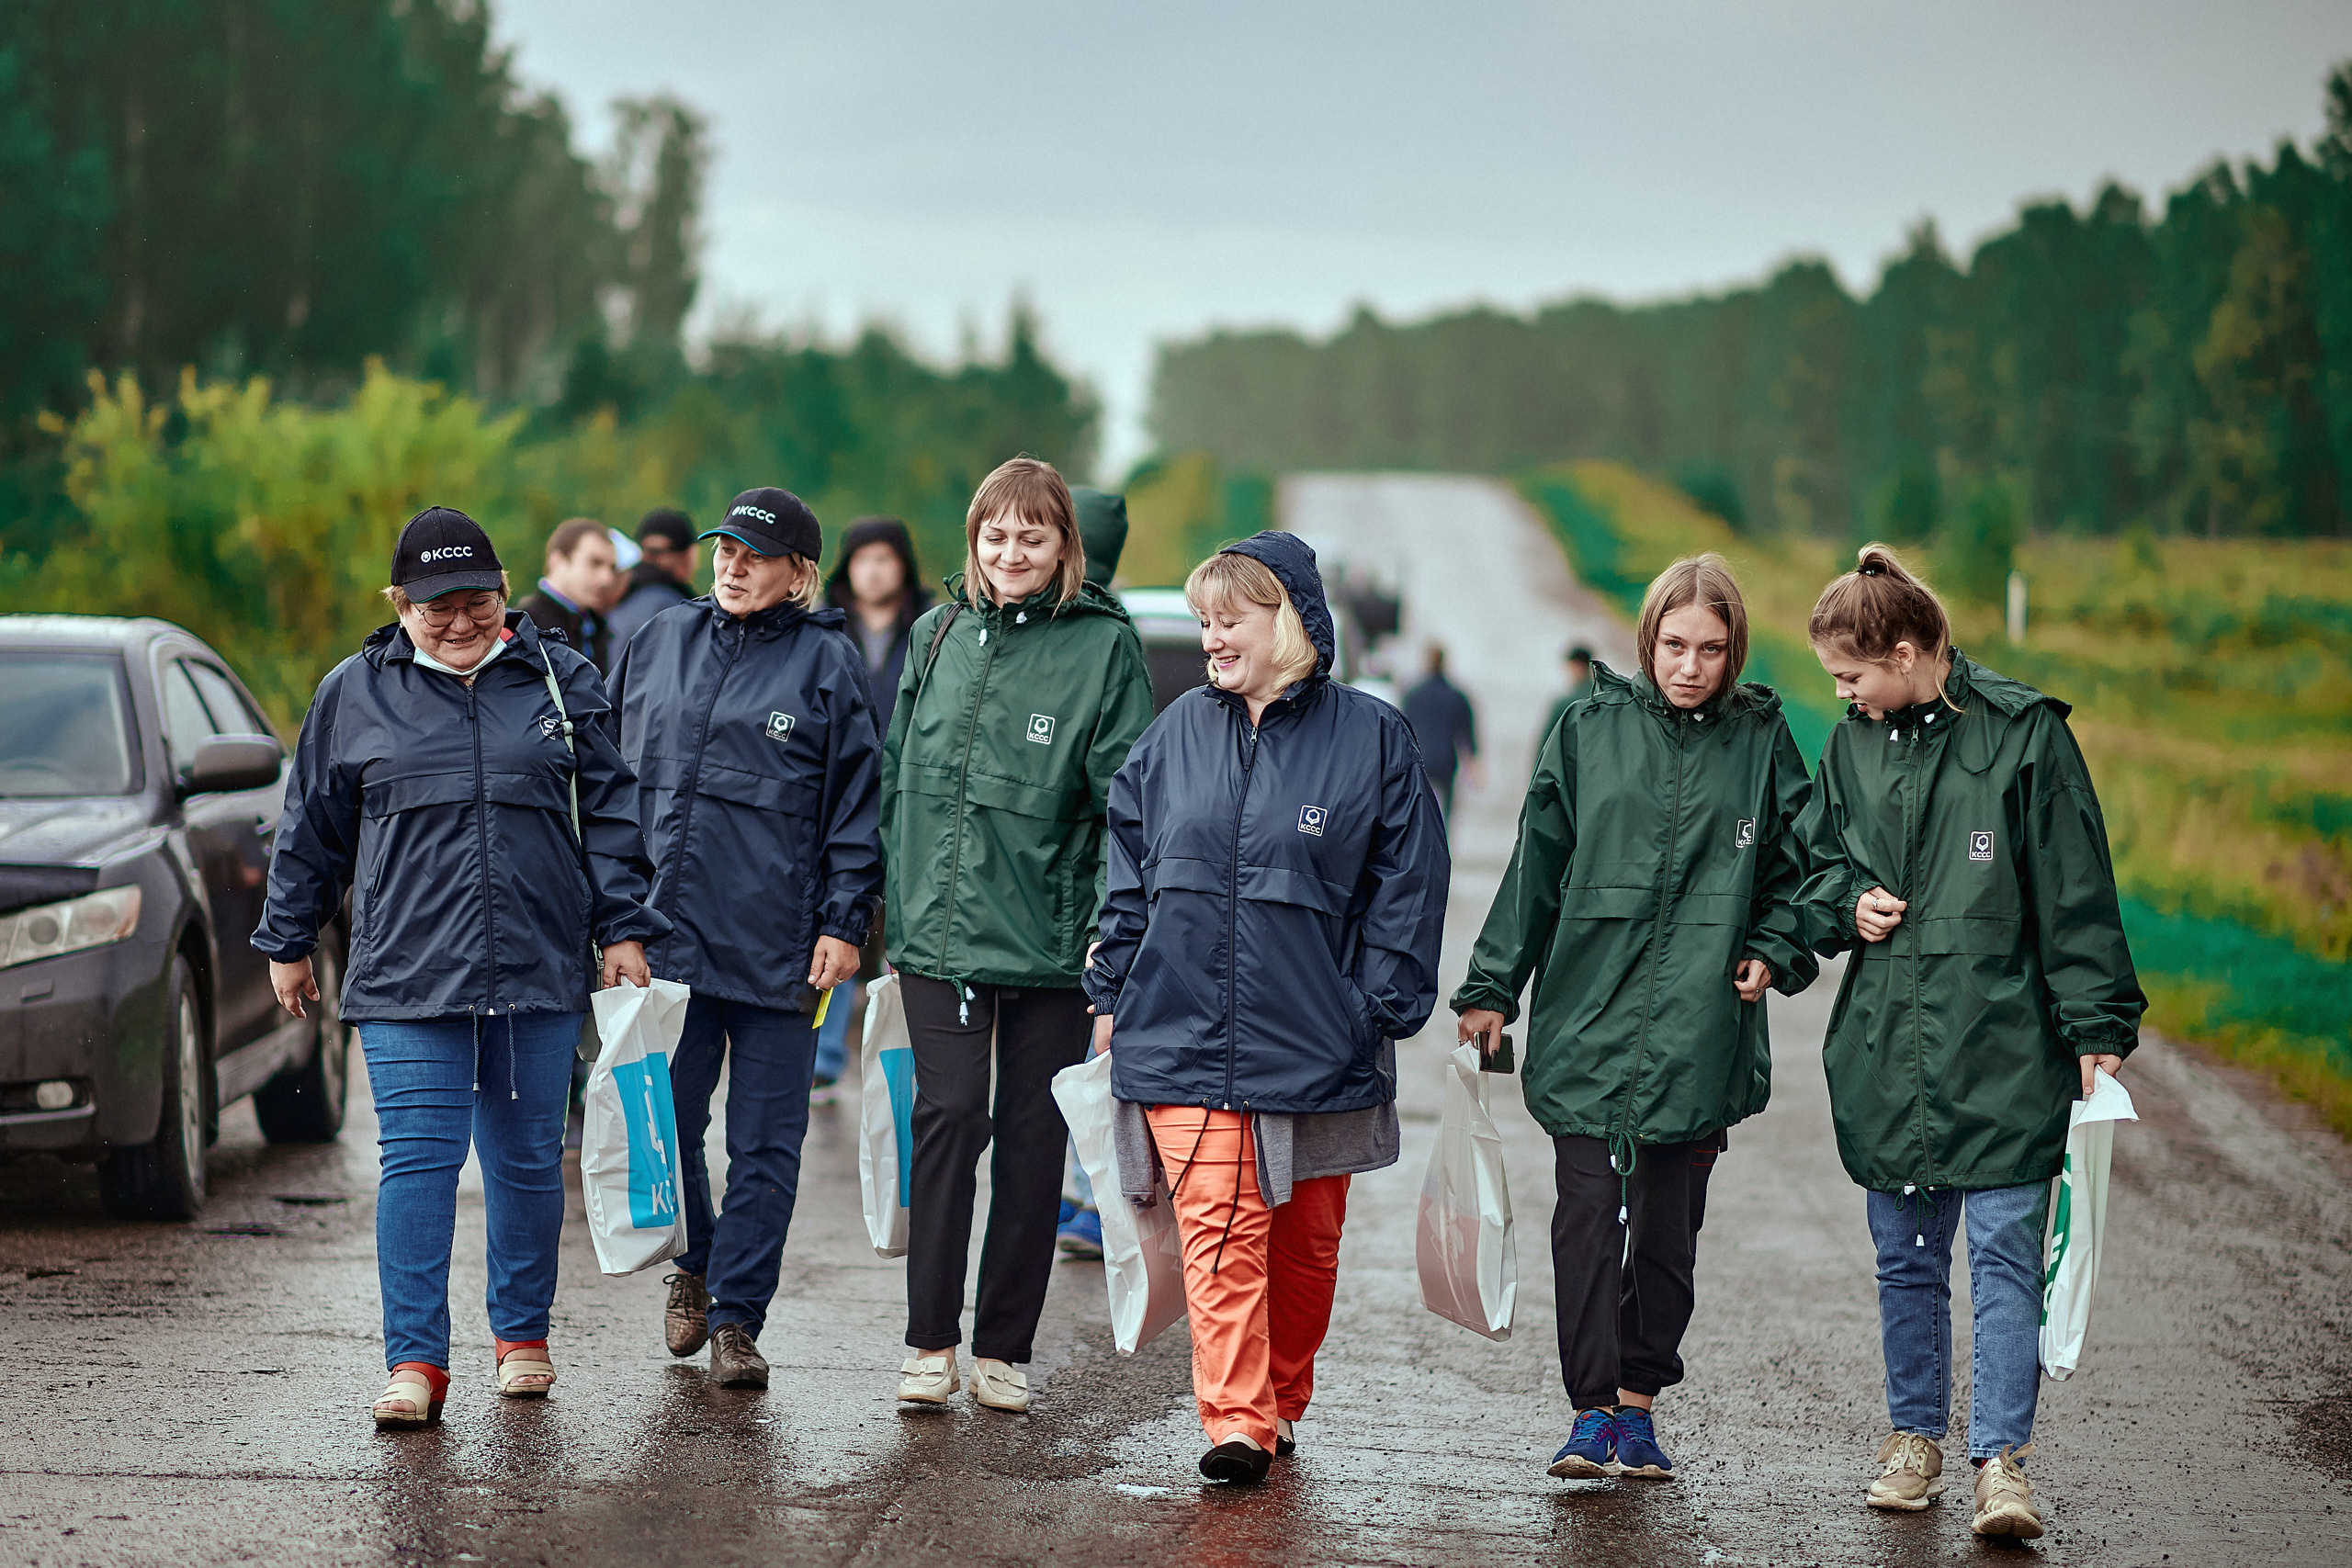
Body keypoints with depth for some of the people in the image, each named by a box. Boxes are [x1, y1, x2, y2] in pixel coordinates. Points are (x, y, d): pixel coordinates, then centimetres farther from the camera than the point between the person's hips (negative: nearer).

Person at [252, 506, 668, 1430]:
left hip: (539, 971, 1)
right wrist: (287, 942, 17)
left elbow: (610, 815, 9)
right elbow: (312, 832, 14)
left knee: (527, 1161, 9)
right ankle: (416, 1362, -7)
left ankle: (523, 1336, 24)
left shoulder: (561, 681, 6)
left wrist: (624, 928, 4)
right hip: (405, 974, -1)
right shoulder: (355, 694, 6)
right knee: (417, 1159, -8)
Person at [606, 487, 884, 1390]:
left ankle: (737, 1317, 7)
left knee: (765, 1143, 0)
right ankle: (691, 1268, 31)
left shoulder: (826, 663, 0)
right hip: (666, 932, 3)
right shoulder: (659, 644, 11)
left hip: (777, 943, -3)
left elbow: (856, 802, 0)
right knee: (663, 1120, 8)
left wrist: (843, 922, -6)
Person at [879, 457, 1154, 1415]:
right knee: (948, 1115, -6)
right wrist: (898, 896, 15)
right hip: (940, 929, 2)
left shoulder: (1103, 645, -3)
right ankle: (931, 1340, 2)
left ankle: (1004, 1347, 13)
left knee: (1033, 1134, 5)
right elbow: (898, 775, 18)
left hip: (1050, 934, -2)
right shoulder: (939, 636, 9)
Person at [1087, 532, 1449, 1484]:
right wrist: (1113, 991, 10)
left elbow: (1408, 882, 1)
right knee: (1218, 1229, -8)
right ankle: (1235, 1421, -11)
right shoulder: (1177, 734, 7)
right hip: (1183, 1030, 1)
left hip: (1315, 1042, -1)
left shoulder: (1371, 737, -2)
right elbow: (1129, 869, 14)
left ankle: (1282, 1402, 26)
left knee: (1303, 1240, 10)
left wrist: (1385, 1010, -3)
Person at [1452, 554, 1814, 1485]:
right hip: (1587, 1019, -1)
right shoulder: (1592, 732, 4)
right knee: (1586, 1217, -7)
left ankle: (1639, 1403, 18)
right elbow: (1536, 865, 7)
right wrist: (1492, 986, 6)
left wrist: (1772, 954, -1)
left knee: (1668, 1226, 6)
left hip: (1699, 1030, 1)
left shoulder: (1761, 741, 6)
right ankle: (1592, 1409, -3)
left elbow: (1792, 867, 15)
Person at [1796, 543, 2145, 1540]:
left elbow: (2076, 890, -5)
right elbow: (1817, 868, 23)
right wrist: (1847, 905, 0)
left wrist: (2097, 1026, -9)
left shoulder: (2023, 735, -6)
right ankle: (1914, 1437, 25)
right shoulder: (1853, 747, 10)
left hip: (2004, 1046, -5)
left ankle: (2001, 1457, -8)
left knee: (2004, 1250, -9)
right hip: (1886, 1045, 5)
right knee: (1906, 1256, 12)